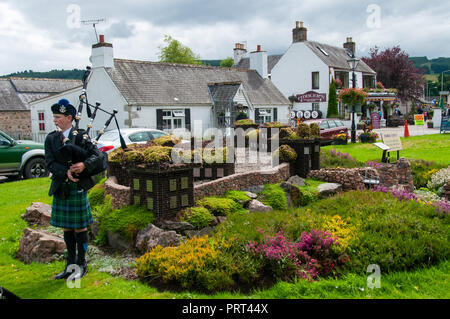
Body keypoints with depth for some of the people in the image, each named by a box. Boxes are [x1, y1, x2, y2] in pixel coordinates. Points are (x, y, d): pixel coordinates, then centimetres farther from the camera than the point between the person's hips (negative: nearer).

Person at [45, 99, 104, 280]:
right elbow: (50, 163, -2)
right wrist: (66, 172, -19)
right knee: (66, 228, 13)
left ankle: (81, 265, 16)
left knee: (80, 227, 4)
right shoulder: (51, 139, 8)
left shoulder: (80, 136, -4)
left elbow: (98, 155, -10)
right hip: (60, 189, 5)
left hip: (77, 188, -5)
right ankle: (70, 265, 24)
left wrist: (84, 165, -28)